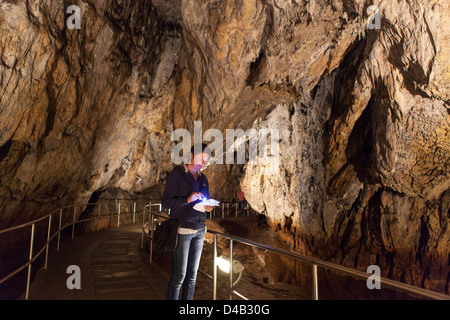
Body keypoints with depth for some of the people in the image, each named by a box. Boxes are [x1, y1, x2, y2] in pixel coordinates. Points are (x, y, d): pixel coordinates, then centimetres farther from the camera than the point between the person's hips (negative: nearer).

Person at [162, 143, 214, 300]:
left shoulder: (203, 178, 13)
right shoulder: (177, 174, -5)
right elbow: (166, 201, -9)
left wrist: (208, 207, -1)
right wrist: (188, 199, -21)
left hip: (199, 231, 6)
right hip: (182, 230, -6)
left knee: (192, 275, 10)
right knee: (179, 275, -4)